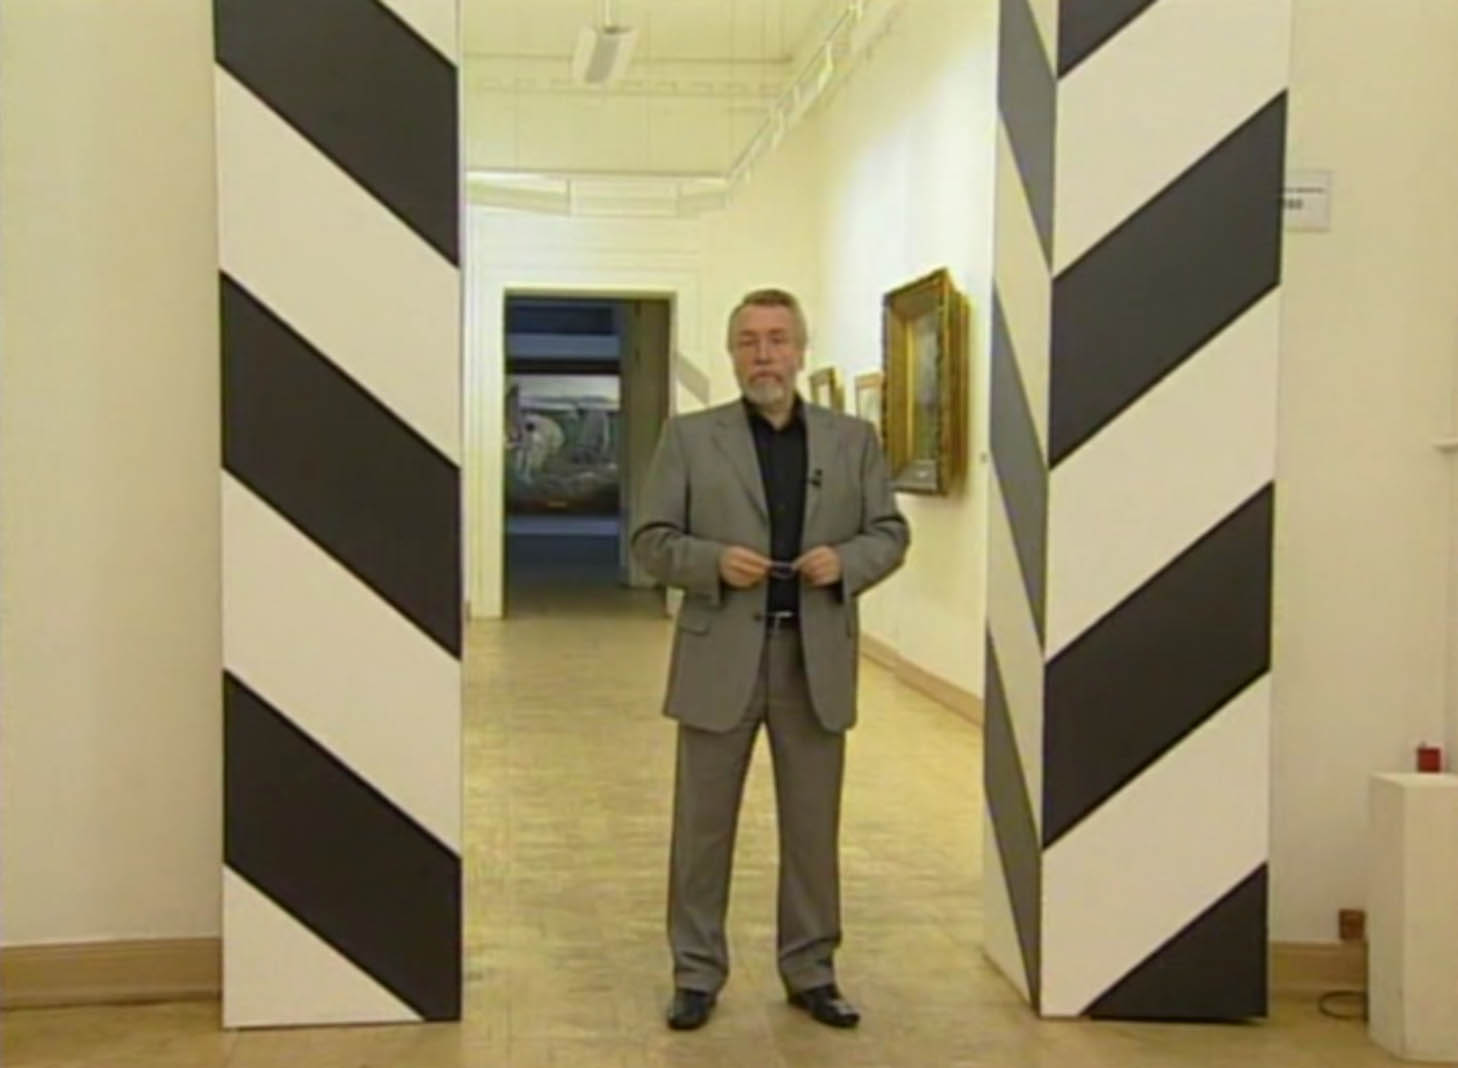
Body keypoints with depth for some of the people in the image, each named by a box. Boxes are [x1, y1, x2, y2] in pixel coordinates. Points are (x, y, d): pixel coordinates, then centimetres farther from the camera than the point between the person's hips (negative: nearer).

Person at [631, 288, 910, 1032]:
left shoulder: (853, 439, 8)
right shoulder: (690, 437, 2)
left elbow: (891, 533, 8)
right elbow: (650, 540, -1)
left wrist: (846, 562, -12)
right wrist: (714, 561, -18)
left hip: (817, 657, 2)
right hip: (721, 654, -1)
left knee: (813, 827, 9)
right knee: (703, 824, 5)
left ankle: (811, 971, 23)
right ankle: (696, 974, 18)